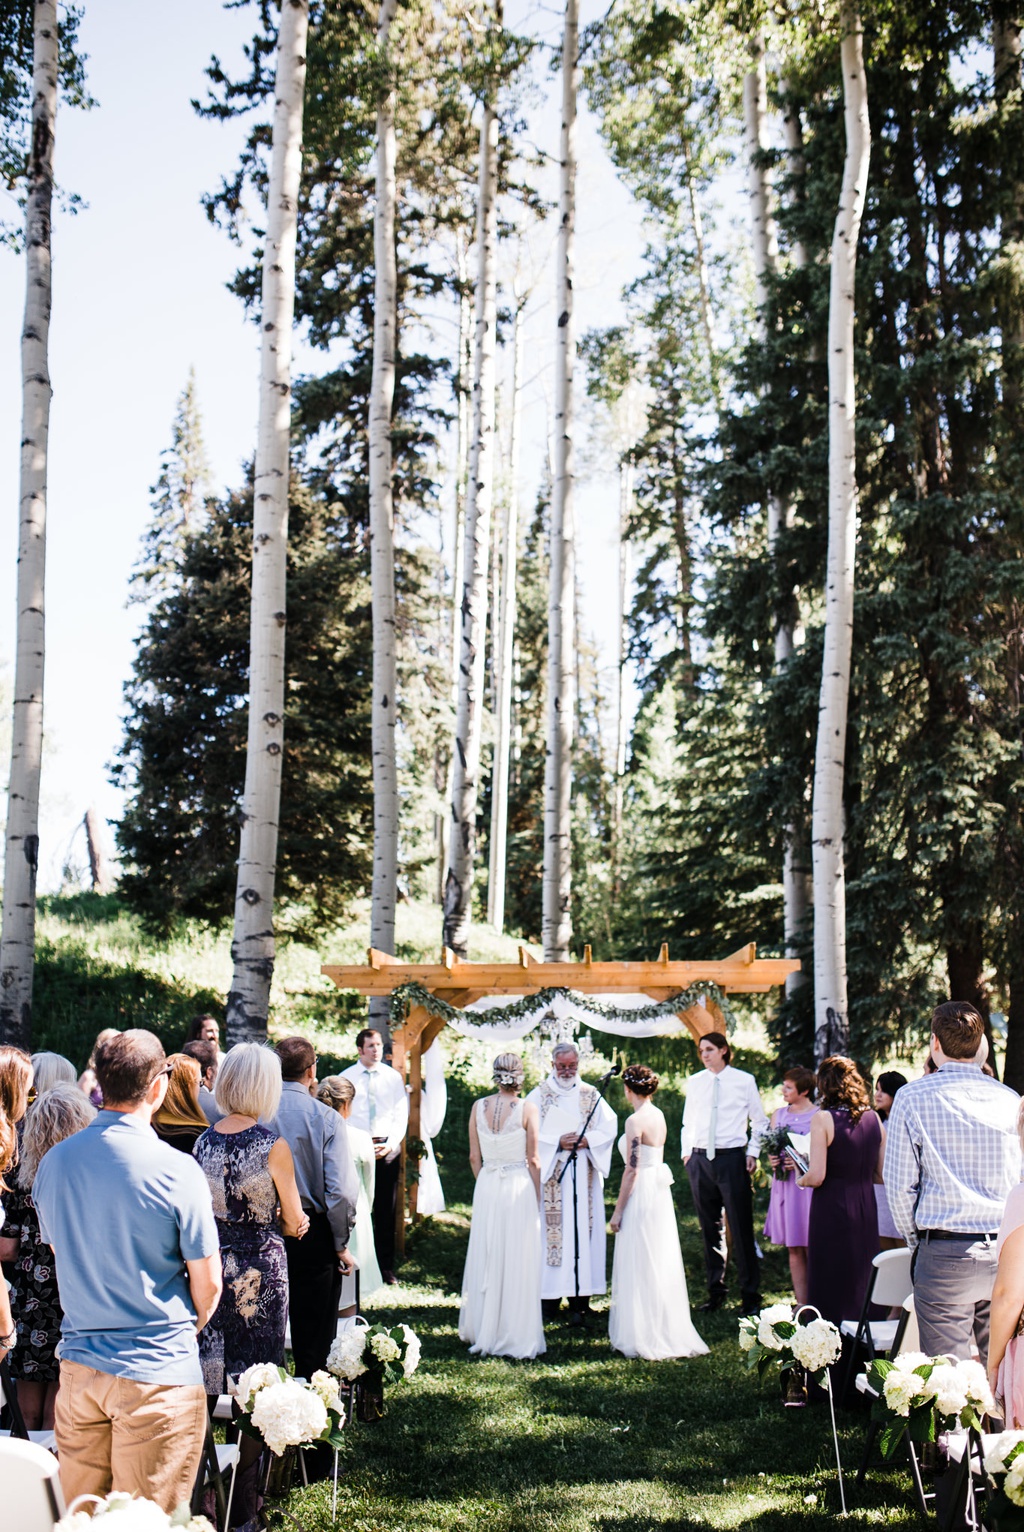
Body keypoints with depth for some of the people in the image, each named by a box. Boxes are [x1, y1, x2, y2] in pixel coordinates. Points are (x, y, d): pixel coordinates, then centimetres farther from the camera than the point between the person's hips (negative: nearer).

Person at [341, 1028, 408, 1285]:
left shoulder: (393, 1077, 7)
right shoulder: (345, 1078, 5)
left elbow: (401, 1115, 5)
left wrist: (389, 1145, -8)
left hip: (387, 1147, 1)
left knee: (386, 1210, 3)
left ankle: (386, 1266, 10)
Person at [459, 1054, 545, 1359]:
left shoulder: (478, 1107, 0)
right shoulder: (527, 1109, -10)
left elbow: (474, 1157, 6)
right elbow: (533, 1160, -6)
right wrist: (537, 1198, 4)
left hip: (486, 1187, 4)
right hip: (519, 1187, -4)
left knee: (486, 1260, 14)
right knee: (518, 1263, 3)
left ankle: (482, 1332, 24)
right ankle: (515, 1336, 7)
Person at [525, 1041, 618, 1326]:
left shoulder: (591, 1095, 10)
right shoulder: (539, 1096, 4)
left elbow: (609, 1127, 5)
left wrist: (588, 1140, -12)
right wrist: (558, 1142, -15)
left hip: (584, 1176, 2)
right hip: (550, 1174, -2)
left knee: (582, 1231, -1)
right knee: (552, 1229, -4)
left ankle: (579, 1300, 1)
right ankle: (550, 1295, 3)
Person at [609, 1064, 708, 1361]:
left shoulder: (635, 1120, -17)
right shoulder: (659, 1116, 9)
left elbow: (632, 1170, -18)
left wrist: (618, 1210, -12)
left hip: (641, 1194, -9)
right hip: (660, 1192, 9)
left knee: (639, 1268, -1)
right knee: (660, 1265, 15)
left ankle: (643, 1337, 4)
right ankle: (667, 1332, 23)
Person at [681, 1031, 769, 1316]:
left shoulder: (744, 1081, 1)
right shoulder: (695, 1083, 9)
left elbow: (760, 1120, 7)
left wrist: (753, 1152, -2)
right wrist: (686, 1151, 10)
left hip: (732, 1158, -3)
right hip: (700, 1160, 3)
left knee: (741, 1228, -3)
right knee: (710, 1228, 9)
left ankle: (750, 1295, 5)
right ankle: (715, 1291, 18)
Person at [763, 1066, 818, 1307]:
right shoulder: (779, 1114, 13)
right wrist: (772, 1160, 1)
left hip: (808, 1186, -5)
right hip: (784, 1185, 6)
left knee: (811, 1248, -4)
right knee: (793, 1250, 8)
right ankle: (801, 1303, 13)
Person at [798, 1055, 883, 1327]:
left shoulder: (823, 1119, -13)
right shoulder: (873, 1118, 2)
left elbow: (817, 1176, -18)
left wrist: (800, 1181, 3)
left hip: (831, 1209, -5)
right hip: (866, 1209, 5)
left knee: (830, 1287, 6)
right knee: (862, 1282, 16)